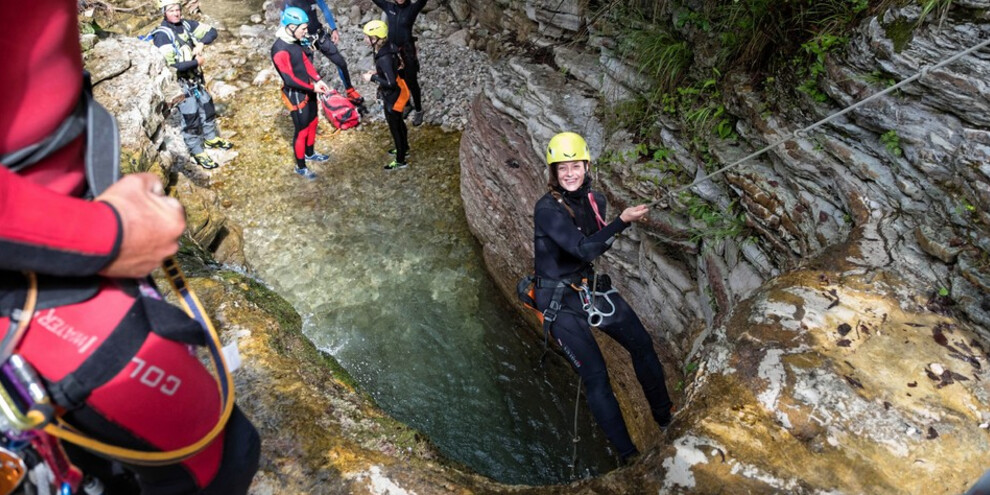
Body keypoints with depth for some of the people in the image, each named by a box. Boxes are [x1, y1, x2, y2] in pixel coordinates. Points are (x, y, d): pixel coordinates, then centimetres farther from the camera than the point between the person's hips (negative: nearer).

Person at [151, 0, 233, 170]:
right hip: (181, 83, -7)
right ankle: (197, 152, 18)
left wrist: (201, 44, -15)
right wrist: (197, 62, -21)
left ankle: (211, 138, 44)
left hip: (197, 78, 7)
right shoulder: (162, 35, -21)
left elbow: (212, 32, 4)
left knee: (207, 108, 22)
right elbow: (170, 66, -27)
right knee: (191, 118, 3)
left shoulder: (187, 24, -2)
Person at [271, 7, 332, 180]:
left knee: (312, 123, 24)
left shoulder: (294, 41, -1)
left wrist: (317, 80, -2)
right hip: (296, 95, -9)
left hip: (307, 90, 9)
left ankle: (310, 153, 47)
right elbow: (289, 78, -28)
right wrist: (312, 87, -20)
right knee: (302, 130, 4)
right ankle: (300, 167, 22)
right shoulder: (280, 50, -29)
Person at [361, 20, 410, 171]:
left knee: (394, 127, 9)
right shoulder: (387, 47, -6)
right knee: (398, 122, 28)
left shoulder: (384, 58, -33)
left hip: (393, 96, -9)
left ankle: (400, 161, 26)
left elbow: (390, 83, -31)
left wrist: (372, 78, -21)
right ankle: (404, 148, 51)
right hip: (397, 92, 9)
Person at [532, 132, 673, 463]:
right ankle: (628, 455, 4)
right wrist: (622, 221, -35)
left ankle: (666, 420, 28)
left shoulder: (594, 200, 1)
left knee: (642, 346, 7)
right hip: (560, 301, -7)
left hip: (592, 286, 7)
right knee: (596, 378, -7)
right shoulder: (547, 209, -20)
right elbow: (585, 249, -30)